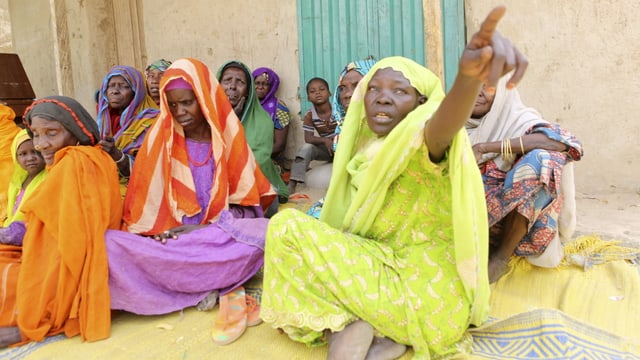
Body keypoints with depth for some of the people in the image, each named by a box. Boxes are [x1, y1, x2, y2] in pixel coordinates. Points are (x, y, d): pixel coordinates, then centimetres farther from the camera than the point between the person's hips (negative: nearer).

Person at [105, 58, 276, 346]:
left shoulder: (228, 137, -1)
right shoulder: (159, 138, 0)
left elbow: (247, 204, -3)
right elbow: (145, 203, 3)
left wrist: (205, 227, -17)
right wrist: (159, 232, -15)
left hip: (221, 236, -2)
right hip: (171, 238, 3)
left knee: (262, 234, -34)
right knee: (112, 244, -27)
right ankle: (226, 291, -23)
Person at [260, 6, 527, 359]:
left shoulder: (424, 143, -15)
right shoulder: (366, 151, 8)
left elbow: (444, 124, -41)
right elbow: (349, 224, 14)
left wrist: (469, 76, -62)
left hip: (427, 295, -8)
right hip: (386, 268, 8)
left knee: (289, 230, -13)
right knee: (286, 224, 7)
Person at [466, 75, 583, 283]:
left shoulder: (518, 120, -7)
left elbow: (561, 141, -27)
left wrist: (485, 148, -29)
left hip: (514, 218, -3)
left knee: (538, 159, -27)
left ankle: (502, 255, -15)